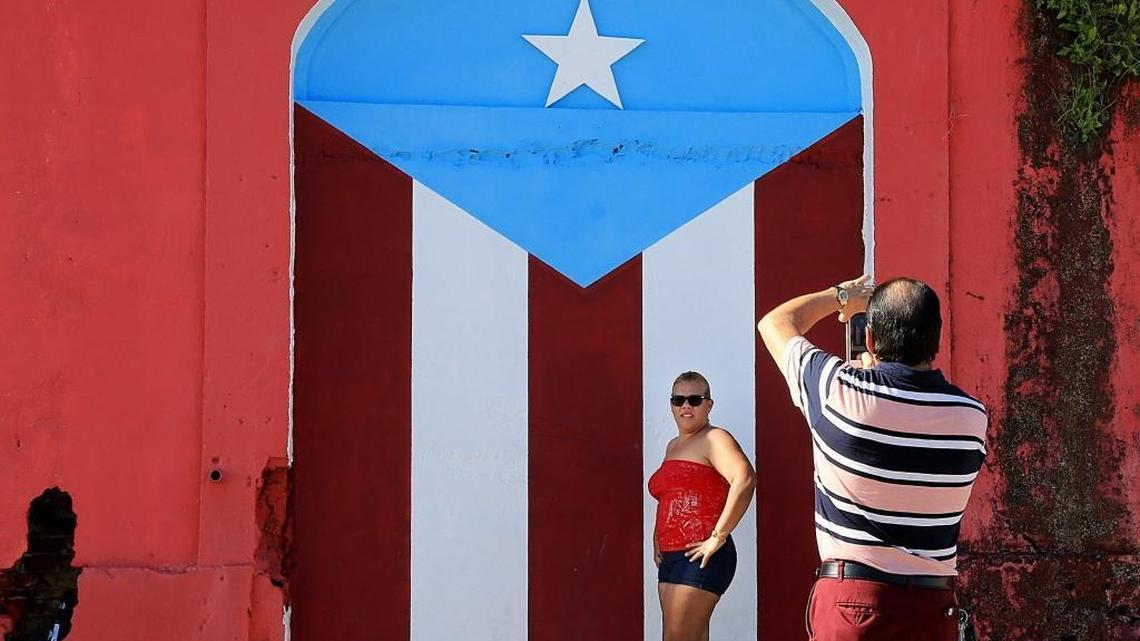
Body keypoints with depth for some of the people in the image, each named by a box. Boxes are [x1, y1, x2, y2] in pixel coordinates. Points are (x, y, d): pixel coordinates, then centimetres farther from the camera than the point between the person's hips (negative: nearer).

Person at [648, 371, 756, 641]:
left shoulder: (714, 439, -6)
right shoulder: (673, 446, 21)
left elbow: (744, 479, -24)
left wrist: (718, 537, -23)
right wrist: (658, 540, 19)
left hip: (699, 557, -9)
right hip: (670, 558, 9)